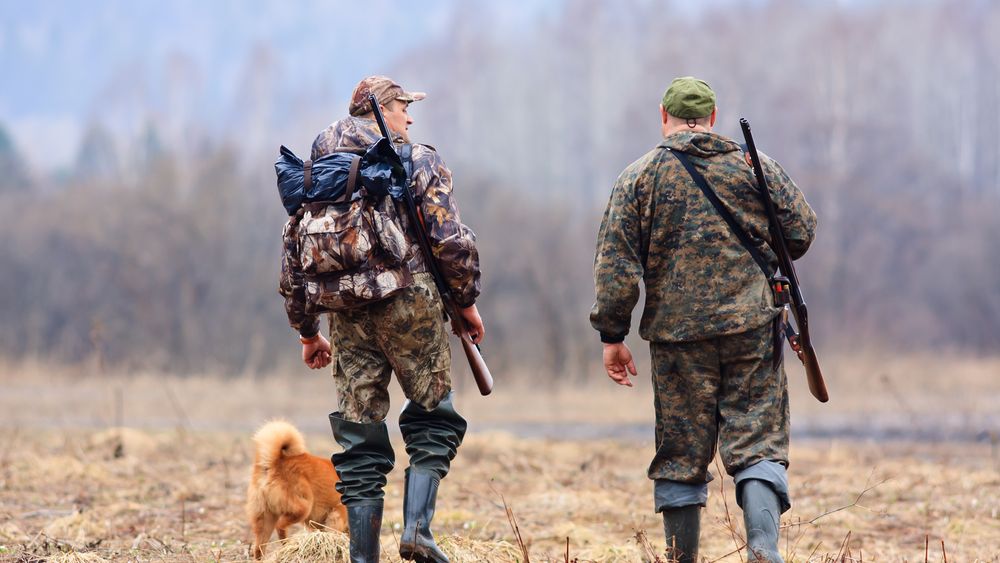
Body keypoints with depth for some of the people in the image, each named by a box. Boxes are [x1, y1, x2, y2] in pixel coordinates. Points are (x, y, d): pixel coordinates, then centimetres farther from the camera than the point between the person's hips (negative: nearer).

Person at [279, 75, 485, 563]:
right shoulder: (418, 161, 0)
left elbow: (294, 250, 13)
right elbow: (452, 241, -7)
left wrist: (307, 330, 20)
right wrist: (466, 302, 6)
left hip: (347, 315, 4)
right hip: (409, 303, -4)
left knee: (360, 445, 7)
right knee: (433, 418, 11)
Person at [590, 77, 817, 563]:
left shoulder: (641, 176, 4)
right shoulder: (754, 165, 7)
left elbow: (615, 263, -1)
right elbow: (801, 231, 8)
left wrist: (613, 334, 3)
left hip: (677, 333, 0)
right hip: (752, 327, 0)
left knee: (681, 456, 6)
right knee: (758, 444, 0)